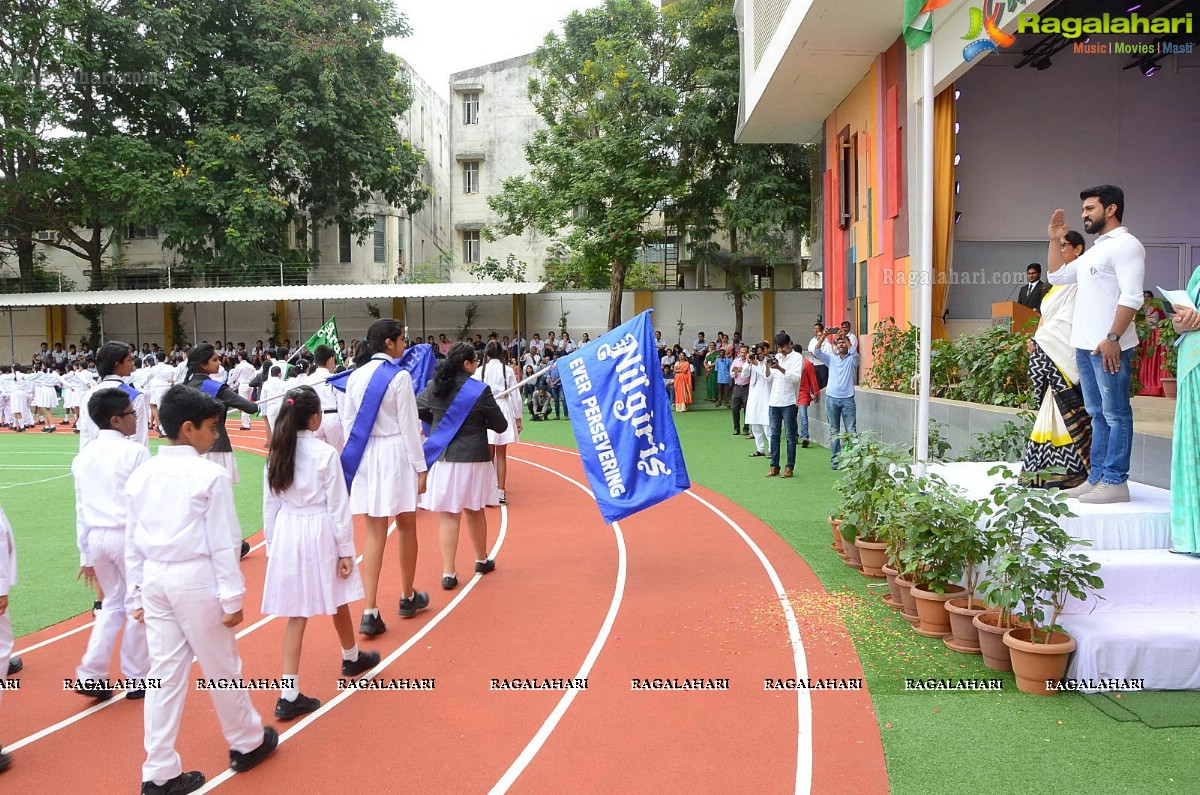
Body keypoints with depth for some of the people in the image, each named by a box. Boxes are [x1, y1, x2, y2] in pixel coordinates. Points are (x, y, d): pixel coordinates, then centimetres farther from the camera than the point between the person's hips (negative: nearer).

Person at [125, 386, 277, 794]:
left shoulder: (141, 475, 5)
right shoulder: (210, 475, -13)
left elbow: (133, 543, 9)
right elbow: (223, 543, -13)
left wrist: (137, 594, 17)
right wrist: (232, 598, -7)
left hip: (155, 579, 6)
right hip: (196, 580, -5)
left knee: (165, 674, 12)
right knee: (221, 668, 11)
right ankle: (247, 743, 31)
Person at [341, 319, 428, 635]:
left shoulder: (355, 377, 5)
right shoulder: (399, 377, -12)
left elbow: (347, 422, 7)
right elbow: (409, 426, -11)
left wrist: (353, 460, 16)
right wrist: (420, 466, -5)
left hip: (365, 457, 5)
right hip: (395, 453, -5)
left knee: (374, 533, 6)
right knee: (406, 527, 14)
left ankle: (370, 612, 0)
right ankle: (408, 597, 29)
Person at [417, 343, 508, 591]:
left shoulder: (433, 387, -1)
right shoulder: (480, 390, -12)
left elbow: (414, 410, 15)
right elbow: (501, 425, -4)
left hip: (440, 458, 2)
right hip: (472, 459, -2)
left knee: (447, 515, 6)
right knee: (474, 511, 16)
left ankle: (448, 572, 4)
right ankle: (482, 560, 34)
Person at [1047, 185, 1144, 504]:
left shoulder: (1125, 245, -8)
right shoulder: (1095, 250, 20)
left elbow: (1132, 297, -17)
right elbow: (1057, 276, 28)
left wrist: (1112, 338, -23)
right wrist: (1054, 239, 19)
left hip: (1109, 346, -9)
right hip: (1085, 345, 10)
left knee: (1116, 414, -5)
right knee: (1097, 414, 12)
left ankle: (1115, 482, -3)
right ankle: (1096, 478, 18)